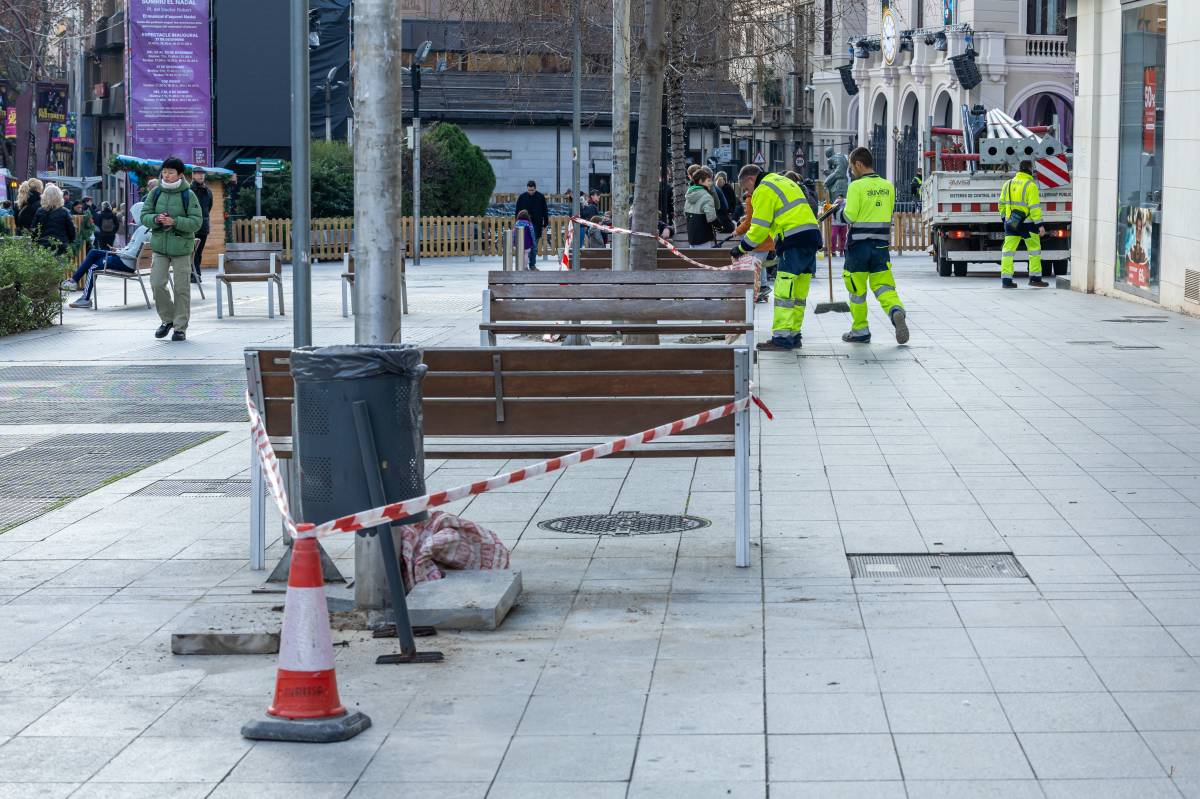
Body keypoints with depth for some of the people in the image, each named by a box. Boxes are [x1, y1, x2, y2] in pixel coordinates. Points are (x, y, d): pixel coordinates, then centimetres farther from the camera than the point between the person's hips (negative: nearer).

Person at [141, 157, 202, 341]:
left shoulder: (188, 196, -6)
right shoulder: (155, 193, 5)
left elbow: (196, 222, -10)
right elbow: (144, 215, 6)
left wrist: (175, 222, -23)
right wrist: (156, 219, -16)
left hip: (181, 247, -3)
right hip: (160, 246, 3)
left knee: (181, 288, 0)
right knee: (157, 284, -3)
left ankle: (180, 327, 10)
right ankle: (167, 319, 18)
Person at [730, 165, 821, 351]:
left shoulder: (763, 190, -3)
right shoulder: (785, 182, 26)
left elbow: (759, 228, -7)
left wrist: (742, 248, 5)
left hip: (794, 241, -9)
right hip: (812, 237, 9)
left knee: (784, 293, -9)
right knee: (798, 294, 12)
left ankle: (782, 338, -11)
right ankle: (794, 336, 16)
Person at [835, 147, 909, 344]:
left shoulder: (857, 186, -11)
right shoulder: (888, 186, 7)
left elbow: (849, 216, -15)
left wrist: (839, 210, 6)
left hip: (859, 246, -4)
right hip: (881, 245, 4)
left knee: (857, 290, 9)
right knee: (883, 285, 4)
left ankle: (860, 330, 16)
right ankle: (896, 311, -25)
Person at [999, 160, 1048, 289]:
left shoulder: (1008, 184, 7)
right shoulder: (1030, 185, -10)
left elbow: (1002, 204, 12)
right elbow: (1035, 207, -15)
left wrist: (1004, 218, 23)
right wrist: (1040, 225, -13)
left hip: (1011, 223, 5)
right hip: (1027, 223, -5)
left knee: (1009, 250, 6)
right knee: (1034, 250, 9)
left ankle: (1006, 279, 1)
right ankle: (1035, 278, 10)